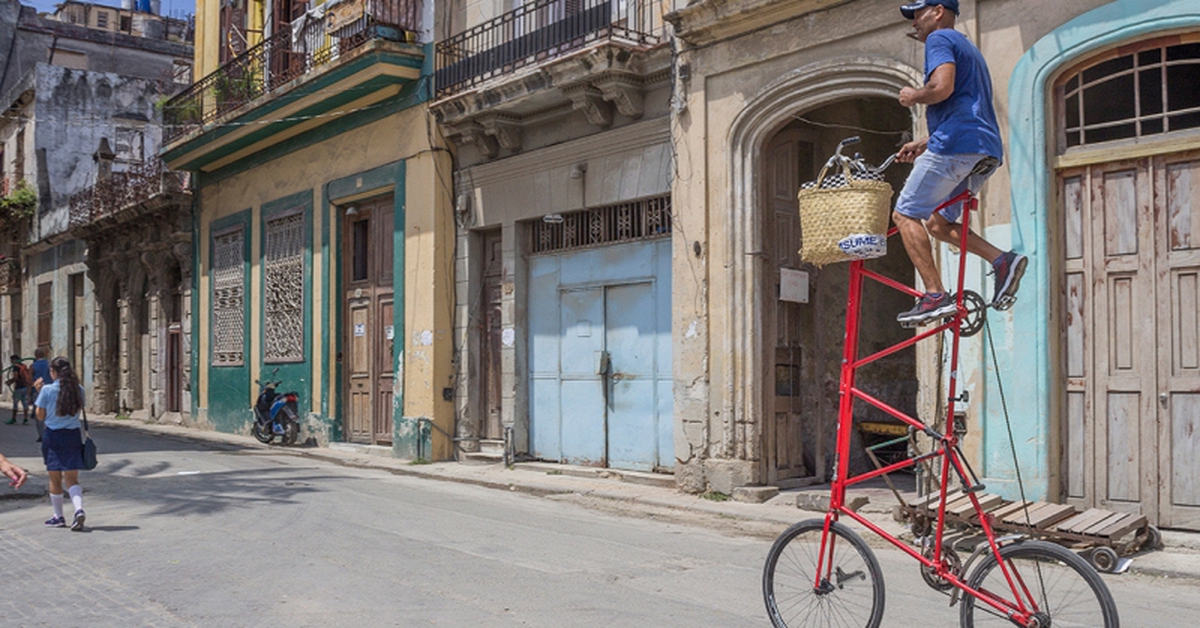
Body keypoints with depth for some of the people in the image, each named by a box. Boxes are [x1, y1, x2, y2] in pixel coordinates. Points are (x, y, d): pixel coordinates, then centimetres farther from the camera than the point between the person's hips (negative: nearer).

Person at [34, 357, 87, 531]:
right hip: (73, 436, 2)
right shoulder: (78, 390, -1)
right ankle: (79, 509, -18)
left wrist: (39, 392, 6)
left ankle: (58, 517, 19)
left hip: (52, 436, -2)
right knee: (72, 479, 5)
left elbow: (41, 416, -1)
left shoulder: (47, 390, -9)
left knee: (55, 479, 10)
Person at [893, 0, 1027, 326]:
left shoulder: (940, 39, 0)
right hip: (985, 151, 10)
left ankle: (935, 296, -15)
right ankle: (1002, 260, -2)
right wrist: (922, 144, 26)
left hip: (956, 146, -10)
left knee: (905, 214, -6)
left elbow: (942, 88, -19)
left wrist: (912, 96, 1)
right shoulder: (968, 48, 32)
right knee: (937, 223, 15)